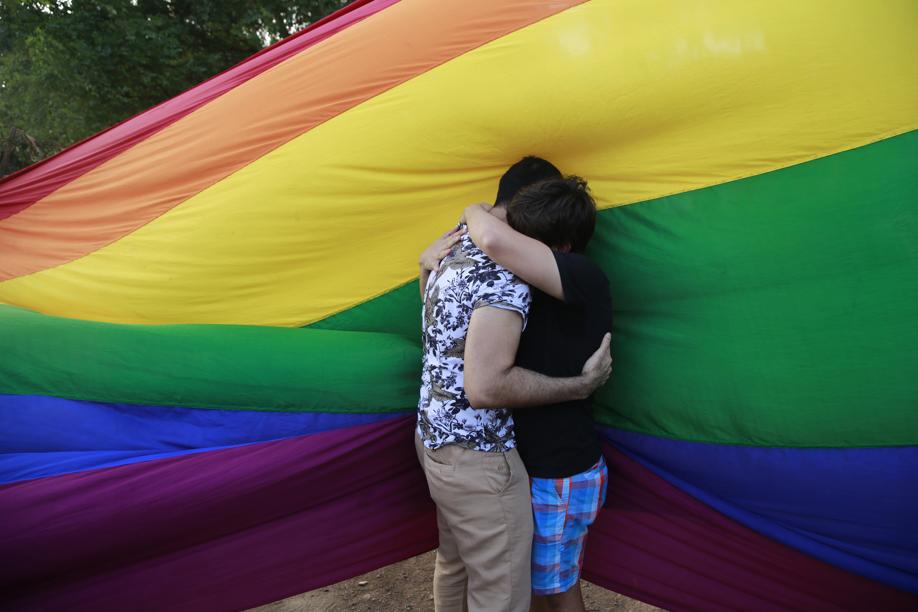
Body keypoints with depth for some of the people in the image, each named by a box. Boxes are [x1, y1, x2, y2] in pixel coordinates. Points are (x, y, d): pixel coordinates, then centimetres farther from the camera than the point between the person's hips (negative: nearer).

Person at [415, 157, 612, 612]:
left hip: (433, 436, 10)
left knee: (453, 565, 27)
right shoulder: (505, 273, -22)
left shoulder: (452, 251, 7)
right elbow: (486, 385, -28)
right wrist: (582, 384, -20)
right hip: (478, 458, -9)